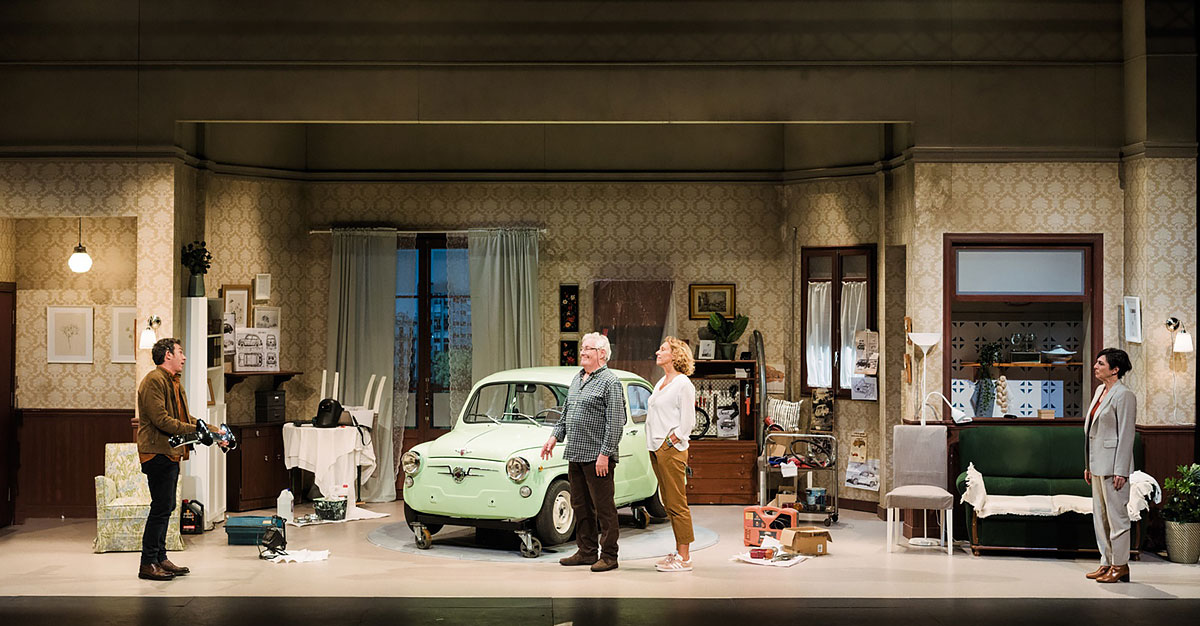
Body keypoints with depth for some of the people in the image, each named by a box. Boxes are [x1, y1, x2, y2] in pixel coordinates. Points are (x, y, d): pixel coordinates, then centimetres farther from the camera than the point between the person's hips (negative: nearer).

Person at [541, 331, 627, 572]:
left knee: (604, 508, -2)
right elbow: (566, 412, 25)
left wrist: (604, 454, -19)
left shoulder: (610, 382, -10)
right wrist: (555, 436, 14)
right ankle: (586, 551, 23)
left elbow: (616, 423, -15)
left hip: (597, 457, -8)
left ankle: (609, 556, 4)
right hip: (575, 454, 8)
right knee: (581, 506, 13)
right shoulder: (577, 379, 16)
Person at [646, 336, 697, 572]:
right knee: (668, 503, 12)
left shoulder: (683, 384, -9)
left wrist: (671, 442, -13)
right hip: (657, 449, 9)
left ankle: (684, 558, -4)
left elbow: (688, 422, -12)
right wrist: (655, 446, 13)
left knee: (677, 504, -7)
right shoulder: (661, 383, 17)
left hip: (671, 449, -9)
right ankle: (679, 552, 19)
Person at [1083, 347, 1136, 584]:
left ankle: (1120, 565, 7)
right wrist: (1089, 465, 17)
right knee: (1100, 515, 13)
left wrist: (1120, 471, -18)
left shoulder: (1124, 395, -13)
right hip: (1098, 465, 9)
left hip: (1113, 465, -9)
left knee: (1116, 514, -2)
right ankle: (1107, 562, 21)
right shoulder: (1100, 391, 14)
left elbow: (1126, 435, -16)